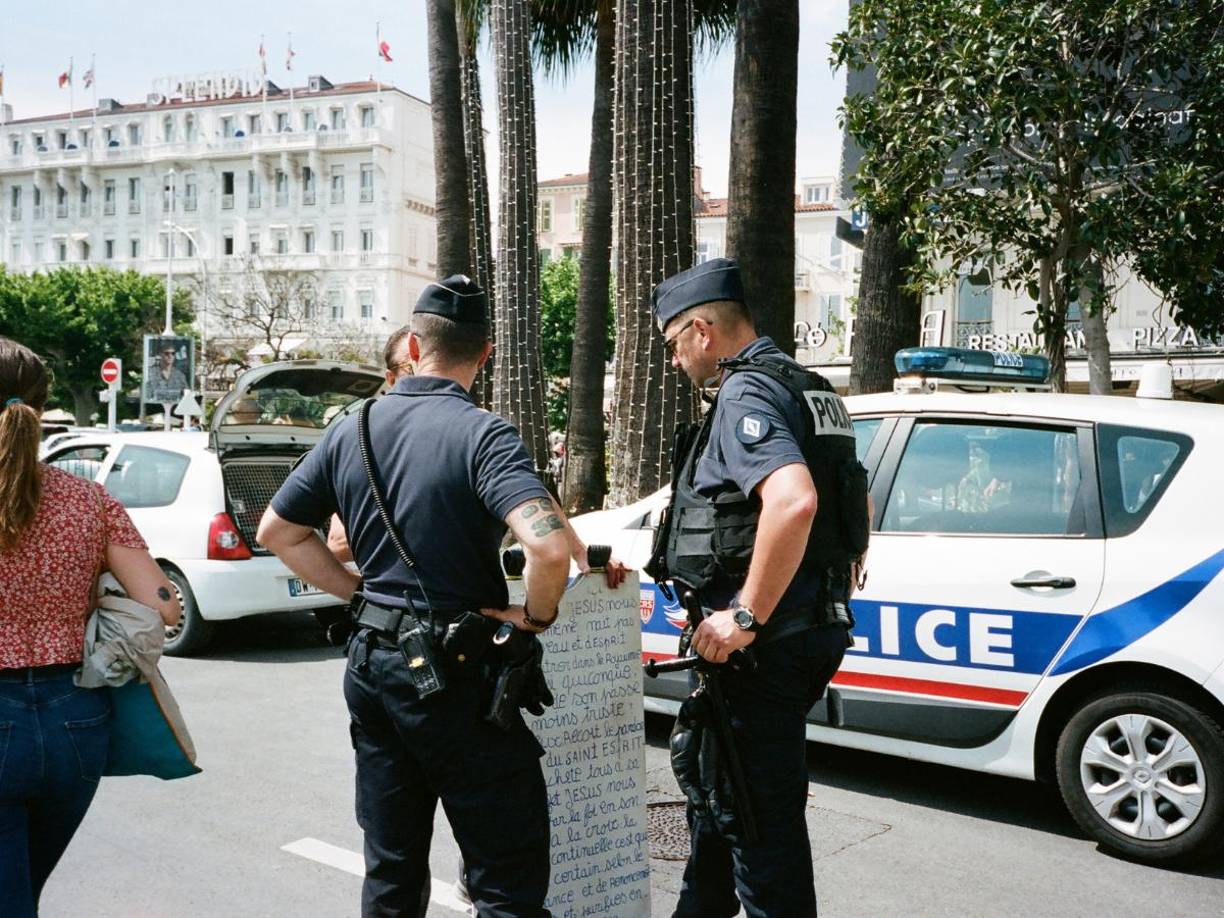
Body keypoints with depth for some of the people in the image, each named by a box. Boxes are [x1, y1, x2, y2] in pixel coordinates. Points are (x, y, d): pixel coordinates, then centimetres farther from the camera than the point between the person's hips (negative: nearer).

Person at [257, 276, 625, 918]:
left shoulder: (352, 430, 5)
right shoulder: (480, 434, -14)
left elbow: (277, 531, 14)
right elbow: (549, 547, -29)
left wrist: (361, 592, 12)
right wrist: (536, 617, -11)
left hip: (372, 663, 7)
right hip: (455, 677, -7)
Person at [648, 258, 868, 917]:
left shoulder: (747, 391, -15)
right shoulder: (806, 388, 17)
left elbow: (793, 500, -33)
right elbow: (854, 501, 27)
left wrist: (746, 616, -26)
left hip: (765, 643, -11)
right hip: (813, 627, 11)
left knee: (763, 817, 0)